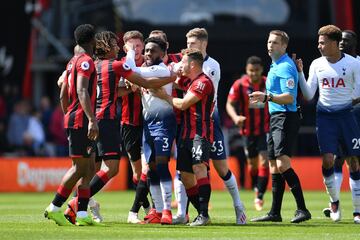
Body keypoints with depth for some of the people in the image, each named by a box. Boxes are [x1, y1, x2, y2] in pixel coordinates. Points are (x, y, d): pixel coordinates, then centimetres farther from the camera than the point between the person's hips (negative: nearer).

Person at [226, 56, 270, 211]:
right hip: (249, 130, 1)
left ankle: (259, 197, -11)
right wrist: (235, 117, -24)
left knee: (264, 162, -13)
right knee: (252, 164, 11)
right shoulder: (239, 85, -8)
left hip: (266, 130, -1)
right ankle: (256, 188, 36)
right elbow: (230, 104, -8)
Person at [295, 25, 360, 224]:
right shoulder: (317, 64, 6)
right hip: (324, 116, 2)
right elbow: (308, 95, 5)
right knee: (327, 160, -12)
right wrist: (300, 73, -4)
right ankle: (334, 200, 11)